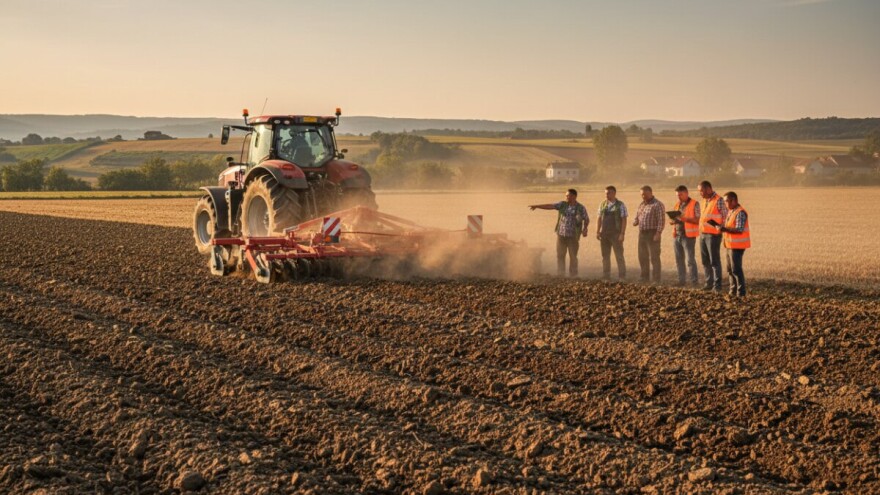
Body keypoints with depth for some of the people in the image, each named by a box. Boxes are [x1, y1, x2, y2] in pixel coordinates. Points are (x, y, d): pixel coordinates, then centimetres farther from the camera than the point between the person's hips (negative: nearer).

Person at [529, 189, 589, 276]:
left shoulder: (581, 208, -2)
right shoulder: (562, 205, 4)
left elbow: (586, 219, 0)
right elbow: (550, 206, -3)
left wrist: (584, 228, -18)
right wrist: (537, 206, -11)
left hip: (573, 236, -3)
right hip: (560, 234, 3)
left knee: (573, 256, 3)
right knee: (560, 255, 4)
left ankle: (573, 276, 11)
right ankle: (560, 275, 11)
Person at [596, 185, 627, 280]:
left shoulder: (620, 205, -4)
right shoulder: (602, 205, 10)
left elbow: (624, 220, -7)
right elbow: (599, 219, 12)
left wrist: (622, 234, -14)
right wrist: (597, 232, 4)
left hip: (616, 234, -5)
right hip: (604, 234, 5)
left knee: (619, 256, -3)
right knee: (605, 256, 8)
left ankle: (622, 277, 0)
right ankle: (606, 277, 14)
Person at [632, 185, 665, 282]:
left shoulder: (658, 205, -9)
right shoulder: (641, 204, 16)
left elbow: (661, 221, -14)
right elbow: (637, 216, 25)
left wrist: (658, 233, -22)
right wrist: (635, 222, 1)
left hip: (652, 234, -8)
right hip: (642, 233, 8)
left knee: (654, 257, -7)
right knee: (642, 257, 11)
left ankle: (656, 280, -5)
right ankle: (644, 278, 20)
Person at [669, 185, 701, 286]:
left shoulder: (694, 204, -4)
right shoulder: (677, 205, 16)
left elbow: (698, 220, -11)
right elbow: (670, 221, 17)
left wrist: (685, 218, -22)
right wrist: (673, 221, -7)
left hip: (688, 236, -7)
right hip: (677, 235, 7)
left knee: (690, 260, -7)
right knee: (679, 260, 9)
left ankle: (694, 282, -4)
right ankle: (682, 281, 16)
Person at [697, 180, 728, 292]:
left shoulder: (718, 200, -11)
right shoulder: (704, 201, 14)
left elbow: (726, 216, -10)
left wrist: (720, 228, -16)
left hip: (713, 235, -8)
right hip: (703, 234, 8)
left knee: (714, 261, -6)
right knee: (705, 261, 12)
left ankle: (717, 285, -2)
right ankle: (709, 283, 20)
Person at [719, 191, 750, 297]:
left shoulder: (740, 213, -16)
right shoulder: (730, 211, 15)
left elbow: (739, 230, -25)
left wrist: (725, 229, -31)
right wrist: (722, 228, 8)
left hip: (737, 245, -10)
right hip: (730, 244, 10)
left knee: (736, 269, -8)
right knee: (730, 269, 14)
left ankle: (741, 293, -4)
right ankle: (733, 291, 21)